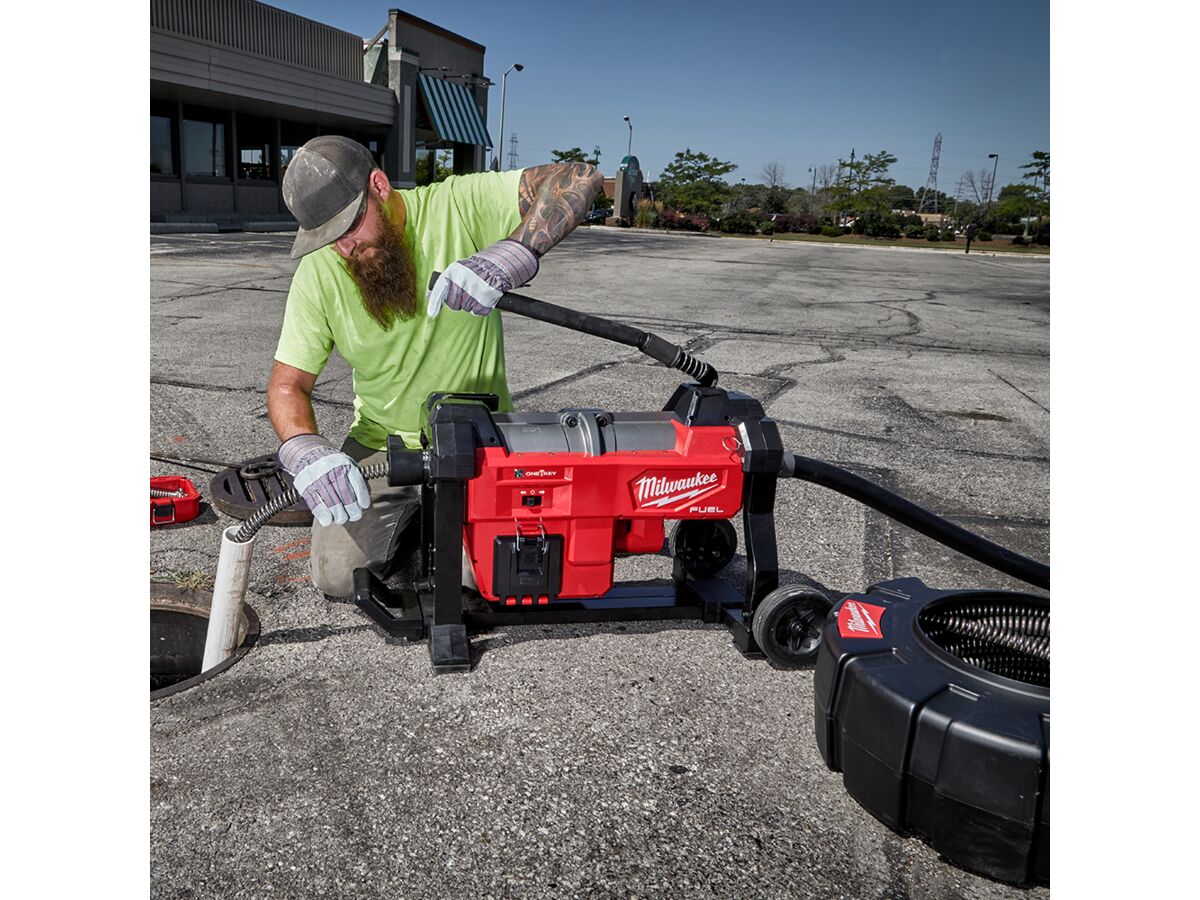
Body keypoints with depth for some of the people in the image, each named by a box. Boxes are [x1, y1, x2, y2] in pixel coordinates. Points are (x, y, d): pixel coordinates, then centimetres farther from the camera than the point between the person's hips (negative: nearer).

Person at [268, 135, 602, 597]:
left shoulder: (457, 205, -16)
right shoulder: (318, 271, -7)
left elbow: (579, 178, -25)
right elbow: (288, 384, -5)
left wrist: (513, 253, -44)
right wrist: (304, 449, -29)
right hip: (380, 445, 3)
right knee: (338, 575, -10)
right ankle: (408, 519, 21)